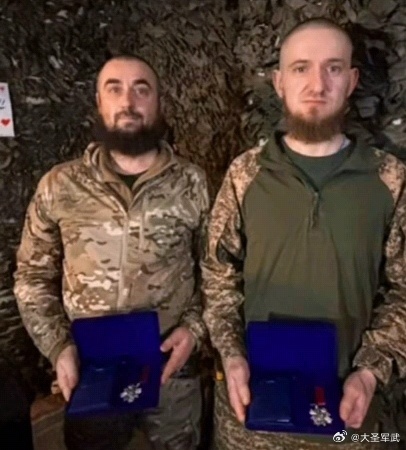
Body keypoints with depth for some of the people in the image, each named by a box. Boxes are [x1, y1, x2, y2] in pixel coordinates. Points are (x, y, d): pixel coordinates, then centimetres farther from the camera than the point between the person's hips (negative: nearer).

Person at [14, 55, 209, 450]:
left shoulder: (192, 184, -7)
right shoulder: (58, 186, -5)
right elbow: (33, 276, 1)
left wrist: (195, 327, -14)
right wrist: (57, 346, -9)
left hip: (171, 369, 0)